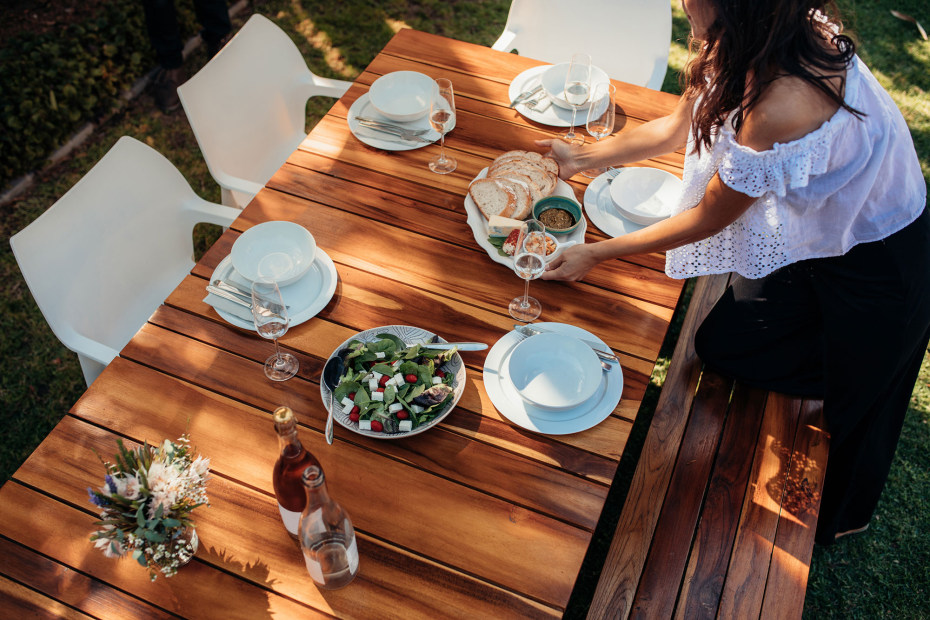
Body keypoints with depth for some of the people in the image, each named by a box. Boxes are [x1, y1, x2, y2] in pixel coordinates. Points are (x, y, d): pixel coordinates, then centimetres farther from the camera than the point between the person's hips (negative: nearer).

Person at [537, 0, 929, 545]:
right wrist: (582, 159, 10)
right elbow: (678, 127, 2)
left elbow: (707, 218, -26)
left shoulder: (781, 108, -43)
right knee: (720, 339, 17)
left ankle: (837, 519, 42)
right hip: (824, 223, 9)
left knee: (846, 402, 12)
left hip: (875, 262, -9)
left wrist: (595, 254, -15)